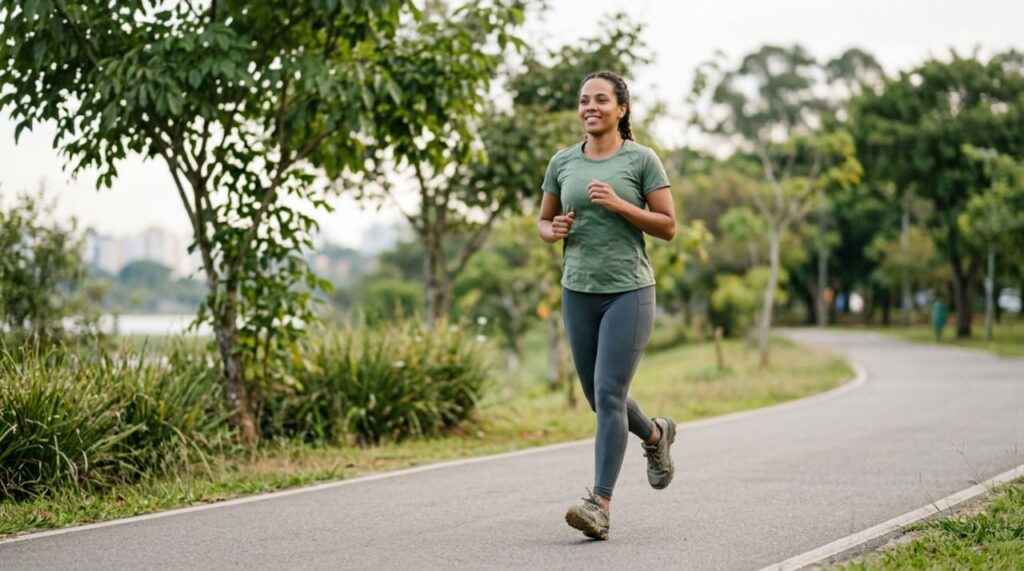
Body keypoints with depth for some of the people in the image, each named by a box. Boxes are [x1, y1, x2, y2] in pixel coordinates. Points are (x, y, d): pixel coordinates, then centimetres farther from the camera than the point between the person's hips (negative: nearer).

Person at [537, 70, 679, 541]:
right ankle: (656, 435, 44)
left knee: (608, 396, -14)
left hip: (629, 293, -5)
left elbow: (668, 227, -4)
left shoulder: (642, 159, -3)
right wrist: (554, 231, -7)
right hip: (579, 293, 5)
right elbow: (544, 222, 16)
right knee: (599, 399, 14)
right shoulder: (562, 162, 7)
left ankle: (600, 505, -13)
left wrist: (619, 205, -17)